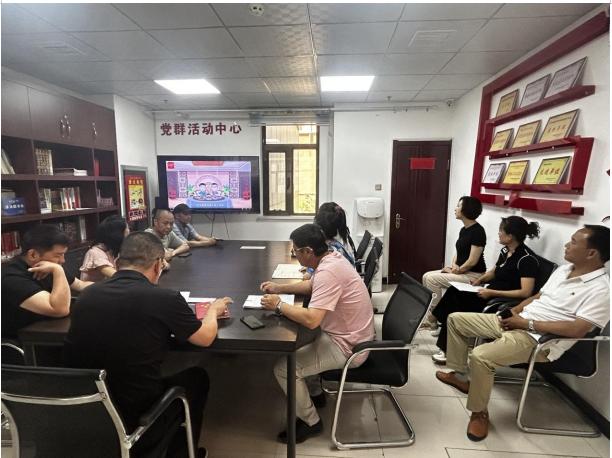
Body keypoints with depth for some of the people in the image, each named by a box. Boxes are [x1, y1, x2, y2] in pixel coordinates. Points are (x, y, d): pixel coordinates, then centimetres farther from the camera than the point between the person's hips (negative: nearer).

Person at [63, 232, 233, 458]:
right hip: (133, 421, -5)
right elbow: (206, 337, -4)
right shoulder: (165, 298, -20)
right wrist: (213, 309, 16)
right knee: (197, 378, 20)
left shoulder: (87, 295, -6)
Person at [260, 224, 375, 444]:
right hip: (351, 335, 10)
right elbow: (312, 285, 17)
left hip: (348, 347, -10)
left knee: (282, 368, -10)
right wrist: (279, 288, 8)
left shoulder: (327, 272, -31)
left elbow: (311, 320, -37)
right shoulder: (332, 258, 0)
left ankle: (310, 422, 12)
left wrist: (279, 305, -21)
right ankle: (315, 393, 39)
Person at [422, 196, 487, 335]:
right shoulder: (464, 230, 10)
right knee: (427, 276, -1)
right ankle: (429, 317, 2)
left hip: (473, 275, -9)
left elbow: (472, 261, -22)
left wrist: (456, 271, -11)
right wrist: (454, 265, -4)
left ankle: (434, 320, -6)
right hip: (461, 271, 9)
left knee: (432, 279, -19)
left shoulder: (478, 231, -18)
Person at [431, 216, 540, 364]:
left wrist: (492, 293, -24)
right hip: (491, 294, 8)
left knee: (455, 303, -21)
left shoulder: (526, 259, -17)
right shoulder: (505, 251, 9)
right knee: (454, 293, -14)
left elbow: (526, 292, -24)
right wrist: (480, 279, 3)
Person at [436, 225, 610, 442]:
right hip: (516, 322, 9)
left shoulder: (601, 289, -15)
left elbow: (577, 329, -24)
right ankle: (459, 375, 22)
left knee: (480, 356, -32)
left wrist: (527, 323, -19)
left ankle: (479, 413, -5)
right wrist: (514, 311, 4)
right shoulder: (563, 269, 12)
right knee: (455, 319, 7)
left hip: (538, 338, -9)